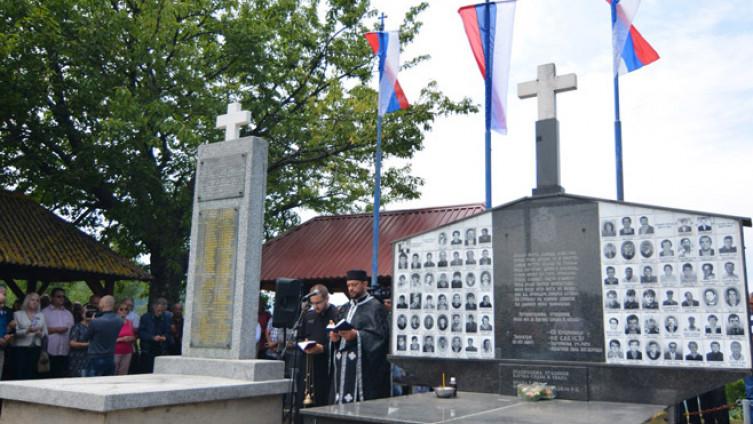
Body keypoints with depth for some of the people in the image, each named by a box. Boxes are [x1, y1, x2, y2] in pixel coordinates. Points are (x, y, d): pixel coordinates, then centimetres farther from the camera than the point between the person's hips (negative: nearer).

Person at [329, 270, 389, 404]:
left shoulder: (375, 307, -1)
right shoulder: (345, 308, 20)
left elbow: (379, 335, -11)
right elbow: (336, 331, 21)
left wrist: (356, 335, -24)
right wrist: (334, 337, -2)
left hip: (363, 366, -6)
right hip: (342, 366, 6)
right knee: (342, 403, 4)